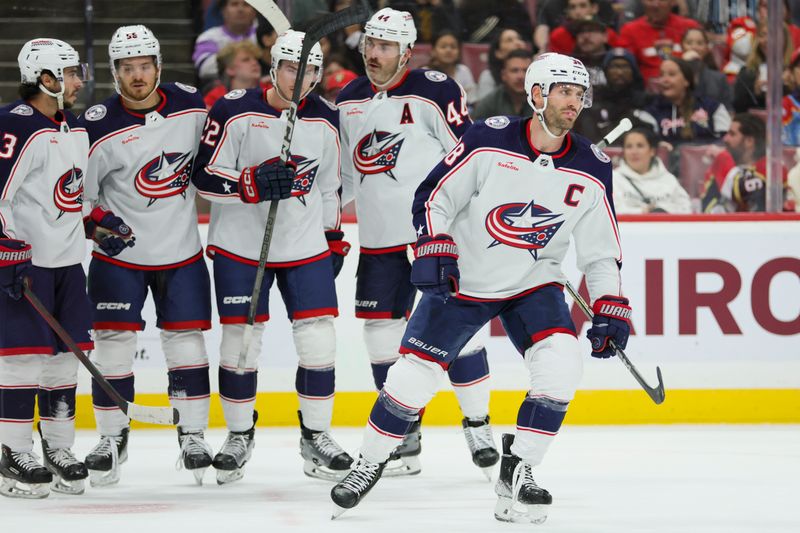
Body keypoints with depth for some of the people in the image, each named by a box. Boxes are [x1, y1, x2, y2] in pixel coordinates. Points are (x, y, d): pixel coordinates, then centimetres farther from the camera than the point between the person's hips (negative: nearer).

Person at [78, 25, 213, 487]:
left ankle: (194, 435, 14)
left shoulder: (189, 104, -4)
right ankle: (112, 436, 10)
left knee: (186, 341, 3)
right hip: (119, 256, -2)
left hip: (182, 250, 2)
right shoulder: (99, 127, -15)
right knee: (114, 343, -3)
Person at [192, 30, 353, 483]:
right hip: (241, 245, -3)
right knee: (241, 341, 1)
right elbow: (206, 177, -12)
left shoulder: (326, 121, 3)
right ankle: (239, 434, 18)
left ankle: (316, 436, 11)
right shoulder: (236, 112, -11)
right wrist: (254, 184, -26)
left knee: (319, 339, -3)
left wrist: (335, 239, 15)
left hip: (307, 246, 3)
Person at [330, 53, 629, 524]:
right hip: (463, 279, -2)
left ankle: (516, 473, -7)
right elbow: (434, 196, -9)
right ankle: (370, 465, 16)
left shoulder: (592, 171, -6)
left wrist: (610, 309, -6)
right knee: (414, 375, -6)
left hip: (535, 285, 2)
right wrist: (434, 250, -22)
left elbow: (601, 249, 2)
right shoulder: (489, 141, -15)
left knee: (561, 366, -21)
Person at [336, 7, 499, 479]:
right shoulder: (349, 101, 10)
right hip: (379, 241, 6)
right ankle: (404, 438, 13)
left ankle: (478, 425, 5)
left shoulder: (434, 92, -10)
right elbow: (345, 173, 22)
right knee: (382, 334, 4)